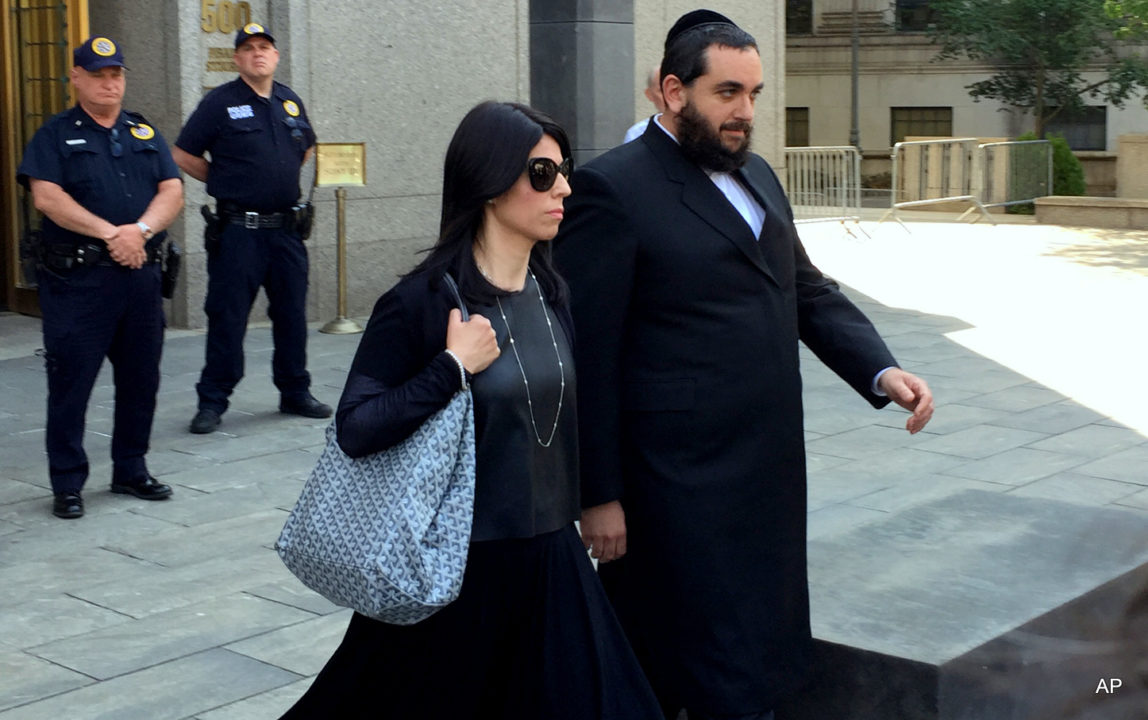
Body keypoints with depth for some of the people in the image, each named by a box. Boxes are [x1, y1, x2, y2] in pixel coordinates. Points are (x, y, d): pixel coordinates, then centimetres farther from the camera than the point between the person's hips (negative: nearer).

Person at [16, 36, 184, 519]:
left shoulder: (145, 134, 15)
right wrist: (110, 233, -17)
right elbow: (46, 196, -11)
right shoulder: (56, 135, 3)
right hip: (77, 280, -4)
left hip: (140, 276, 5)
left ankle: (131, 470, 24)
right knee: (71, 383, -1)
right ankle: (67, 484, 8)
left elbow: (172, 192, 5)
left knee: (141, 379, 10)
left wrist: (141, 229, -14)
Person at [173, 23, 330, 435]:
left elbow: (306, 148, 27)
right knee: (227, 318, -2)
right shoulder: (220, 103, -5)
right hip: (238, 230, -5)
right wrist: (226, 183, 2)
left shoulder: (291, 102, 10)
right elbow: (183, 155, -2)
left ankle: (295, 393, 23)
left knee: (292, 314, 11)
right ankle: (212, 401, 6)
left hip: (286, 228, 5)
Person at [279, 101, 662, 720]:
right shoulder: (422, 302, -14)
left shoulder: (550, 294, 6)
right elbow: (355, 429, -18)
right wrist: (452, 367, -23)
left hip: (550, 557, 6)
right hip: (460, 566, -6)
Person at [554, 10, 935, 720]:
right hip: (682, 486, -8)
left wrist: (882, 370, -2)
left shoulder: (756, 176, 13)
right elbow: (586, 355, -13)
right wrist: (597, 496, -12)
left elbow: (811, 292, 16)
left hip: (769, 470, 8)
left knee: (763, 660, 16)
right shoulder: (614, 188, -11)